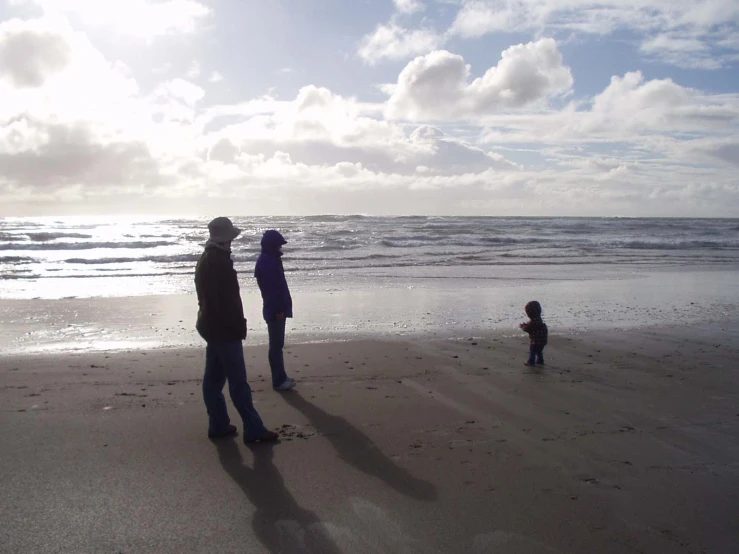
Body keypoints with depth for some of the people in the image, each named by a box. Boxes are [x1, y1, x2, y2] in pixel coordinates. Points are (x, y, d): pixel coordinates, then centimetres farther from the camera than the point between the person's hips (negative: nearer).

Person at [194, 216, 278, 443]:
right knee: (238, 381, -7)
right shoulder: (219, 261, -18)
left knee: (214, 378, 12)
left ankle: (218, 425, 20)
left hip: (211, 326, 10)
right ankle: (253, 429, -2)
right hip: (224, 328, -10)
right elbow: (228, 299, -22)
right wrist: (239, 325, -15)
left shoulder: (205, 259, 14)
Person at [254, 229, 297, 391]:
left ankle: (281, 377, 22)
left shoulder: (272, 260, 14)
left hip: (278, 308, 10)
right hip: (274, 310, -10)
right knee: (276, 345, -4)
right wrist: (278, 309, -22)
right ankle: (278, 380, 1)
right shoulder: (265, 262, -17)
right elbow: (269, 288, -22)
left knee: (278, 344, 14)